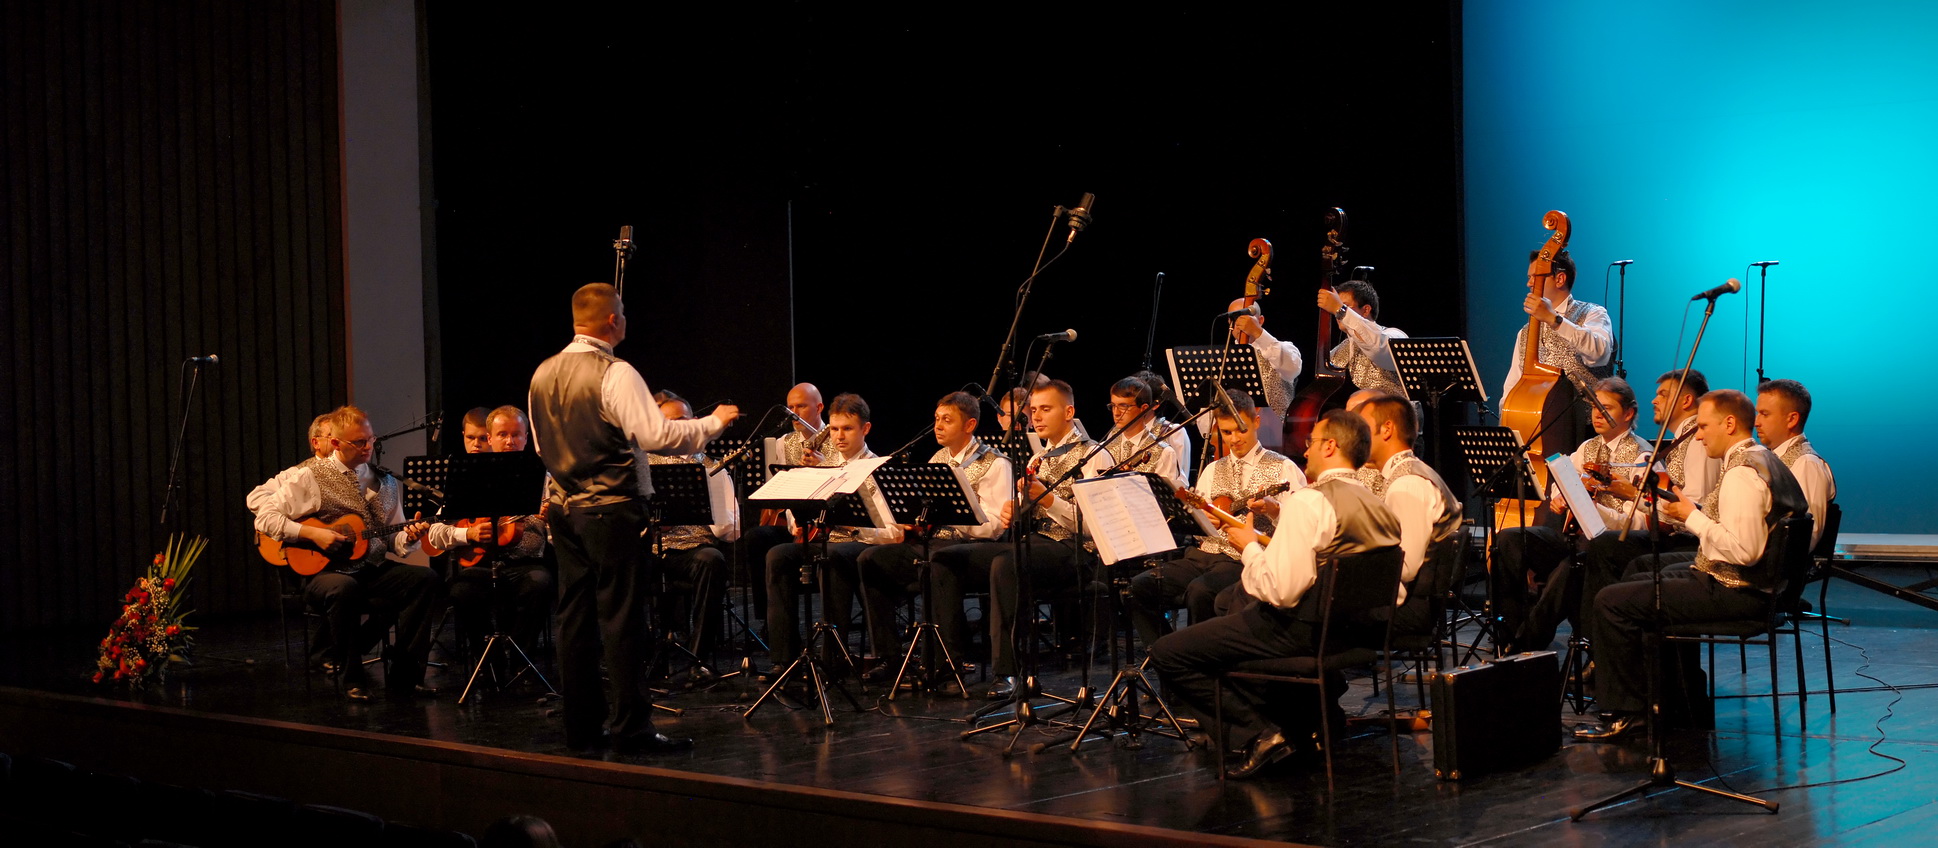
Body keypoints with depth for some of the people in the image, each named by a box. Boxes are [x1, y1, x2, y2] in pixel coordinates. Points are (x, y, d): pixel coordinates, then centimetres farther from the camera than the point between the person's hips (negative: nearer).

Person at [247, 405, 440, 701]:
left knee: (426, 579, -21)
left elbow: (392, 539, 16)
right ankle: (353, 679, -20)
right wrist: (311, 533, -16)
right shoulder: (308, 476, 0)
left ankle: (404, 676, -15)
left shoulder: (385, 482, 15)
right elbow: (264, 517, -5)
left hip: (375, 570, 5)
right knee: (343, 588, -40)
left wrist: (408, 537, -9)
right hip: (324, 570, -5)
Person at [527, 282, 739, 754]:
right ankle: (632, 729, -2)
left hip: (565, 509, 7)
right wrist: (715, 422, -8)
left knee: (575, 616, 9)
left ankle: (581, 727, 13)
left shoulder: (543, 375, 8)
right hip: (612, 510, -7)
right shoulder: (614, 373, -15)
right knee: (619, 618, -4)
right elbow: (657, 435, -21)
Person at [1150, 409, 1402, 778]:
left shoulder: (1309, 502, -20)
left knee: (1167, 654, -7)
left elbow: (1281, 590, -26)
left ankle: (1260, 731, -8)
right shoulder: (1375, 505, 7)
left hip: (1300, 630, -9)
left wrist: (1249, 547, -8)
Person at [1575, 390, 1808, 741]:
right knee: (1639, 583, 29)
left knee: (1611, 602, -14)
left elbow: (1744, 550, -30)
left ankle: (1625, 711, -6)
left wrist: (1692, 517, -18)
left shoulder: (1742, 473, -22)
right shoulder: (1764, 458, 12)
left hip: (1732, 592, -11)